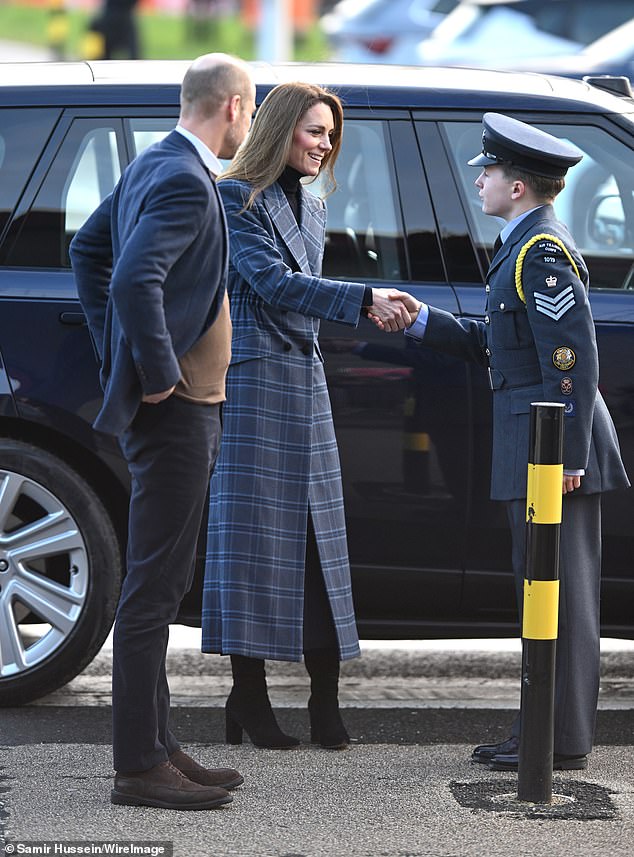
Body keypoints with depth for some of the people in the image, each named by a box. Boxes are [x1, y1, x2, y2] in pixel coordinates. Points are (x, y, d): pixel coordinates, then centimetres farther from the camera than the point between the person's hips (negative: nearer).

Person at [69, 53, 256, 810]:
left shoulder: (153, 167, 13)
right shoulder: (185, 182, -18)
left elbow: (88, 249, 24)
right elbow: (134, 280, -31)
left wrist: (118, 353, 21)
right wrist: (158, 371, -20)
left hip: (170, 407, 11)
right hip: (177, 408, -11)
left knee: (159, 584, 14)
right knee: (154, 587, -7)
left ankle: (154, 746, 22)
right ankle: (139, 766, -3)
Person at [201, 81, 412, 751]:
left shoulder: (311, 209, 19)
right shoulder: (235, 199, -7)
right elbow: (273, 282, -17)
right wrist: (366, 299, -23)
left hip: (304, 382, 7)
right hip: (252, 378, -7)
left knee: (317, 534, 2)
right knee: (253, 527, -5)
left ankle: (325, 701, 1)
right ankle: (249, 696, 0)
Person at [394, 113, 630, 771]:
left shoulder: (543, 253, -15)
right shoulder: (526, 248, 17)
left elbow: (573, 360, -20)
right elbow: (492, 345, 21)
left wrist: (565, 456, -23)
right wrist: (421, 320, 16)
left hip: (554, 445, -10)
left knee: (555, 589, -6)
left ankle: (561, 742, -2)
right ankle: (548, 729, 19)